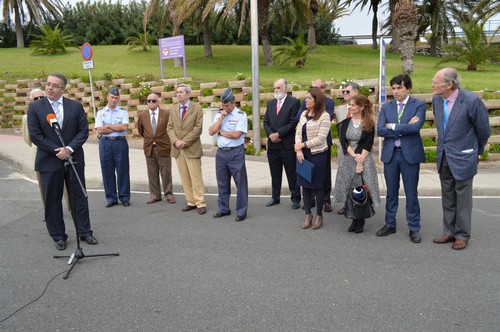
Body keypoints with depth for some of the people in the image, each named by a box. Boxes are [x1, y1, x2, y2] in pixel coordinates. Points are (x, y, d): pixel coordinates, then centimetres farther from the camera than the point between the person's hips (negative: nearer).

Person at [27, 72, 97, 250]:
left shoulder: (76, 106, 2)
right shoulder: (35, 107, -2)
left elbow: (84, 130, 0)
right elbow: (34, 134, -6)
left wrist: (69, 149, -14)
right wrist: (57, 150, -13)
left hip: (74, 159, 1)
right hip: (49, 161, -1)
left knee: (79, 197, 8)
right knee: (52, 200, 6)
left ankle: (84, 232, 20)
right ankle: (58, 236, 18)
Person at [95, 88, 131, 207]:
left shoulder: (123, 112, 6)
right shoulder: (101, 112, 9)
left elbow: (125, 127, -10)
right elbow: (99, 130, -3)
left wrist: (108, 126, -5)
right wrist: (118, 128, -6)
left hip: (120, 143, -1)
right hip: (105, 143, 1)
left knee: (123, 170, 1)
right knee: (107, 171, 3)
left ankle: (124, 197, 11)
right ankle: (111, 198, 13)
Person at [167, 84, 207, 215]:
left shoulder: (197, 108, -2)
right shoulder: (174, 109, 13)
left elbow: (198, 128, -9)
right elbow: (170, 127, 8)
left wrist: (185, 141, -14)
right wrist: (176, 141, -10)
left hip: (192, 148, -4)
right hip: (177, 149, 5)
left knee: (196, 178, -4)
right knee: (185, 178, 7)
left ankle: (201, 203, 3)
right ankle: (191, 202, 15)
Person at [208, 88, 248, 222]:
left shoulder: (241, 115, -7)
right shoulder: (219, 115, 10)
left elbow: (236, 134, -17)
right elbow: (211, 132, -1)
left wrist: (220, 132, -4)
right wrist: (221, 117, -7)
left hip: (236, 153, -5)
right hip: (221, 152, 6)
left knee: (240, 183, 1)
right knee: (222, 183, 14)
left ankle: (241, 211, 11)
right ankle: (223, 209, 28)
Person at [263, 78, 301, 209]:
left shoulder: (294, 102, -4)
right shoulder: (271, 103, 14)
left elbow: (293, 122, -12)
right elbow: (266, 122, 11)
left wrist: (278, 134, -15)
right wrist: (270, 134, -7)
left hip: (288, 145, -5)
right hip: (273, 145, 5)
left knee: (292, 174, 4)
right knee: (275, 174, 14)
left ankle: (295, 199, 14)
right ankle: (275, 197, 25)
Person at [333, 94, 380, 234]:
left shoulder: (369, 124, -1)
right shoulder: (345, 122, 8)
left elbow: (368, 145, -6)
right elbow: (343, 142, 0)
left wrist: (361, 161, -16)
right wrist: (354, 156, -13)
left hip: (364, 159, -3)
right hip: (348, 159, 3)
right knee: (349, 189, 4)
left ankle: (361, 220, 12)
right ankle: (354, 218, 16)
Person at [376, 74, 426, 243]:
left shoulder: (418, 105, -2)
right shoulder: (386, 107, 7)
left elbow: (415, 127, -19)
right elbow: (380, 130, -5)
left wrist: (393, 126, -11)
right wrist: (404, 128, -12)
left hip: (410, 154, -3)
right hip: (390, 153, 3)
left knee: (411, 193, 5)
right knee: (391, 192, 12)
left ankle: (414, 228, 17)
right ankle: (390, 224, 25)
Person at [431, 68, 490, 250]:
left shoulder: (471, 101, -21)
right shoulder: (437, 99, -2)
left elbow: (483, 130, -7)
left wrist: (477, 152, 7)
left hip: (463, 157, -6)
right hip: (444, 156, 6)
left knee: (463, 198, 8)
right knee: (447, 197, 16)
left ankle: (462, 235, 22)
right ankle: (449, 232, 30)